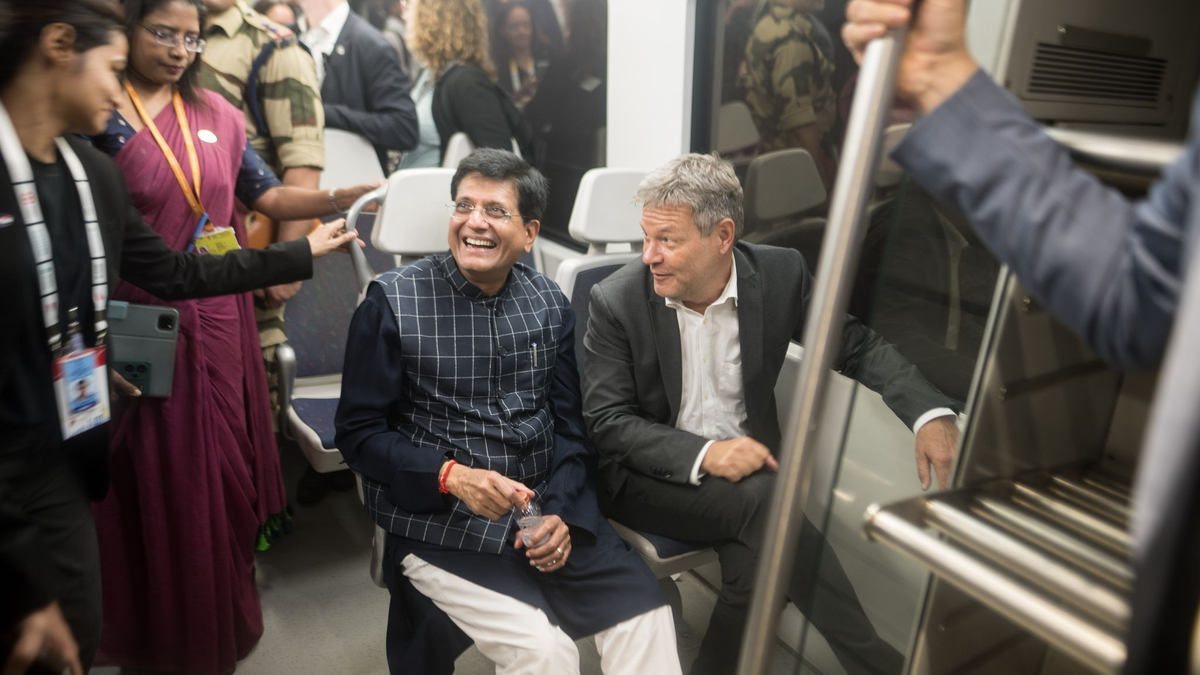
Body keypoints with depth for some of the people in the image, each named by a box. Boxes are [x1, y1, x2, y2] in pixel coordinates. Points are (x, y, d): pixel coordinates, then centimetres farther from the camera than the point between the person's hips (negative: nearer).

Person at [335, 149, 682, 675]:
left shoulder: (550, 304, 6)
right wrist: (451, 475, -20)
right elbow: (358, 433, -5)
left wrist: (563, 513, -7)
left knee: (646, 615, -12)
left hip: (545, 511, 4)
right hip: (440, 525, -3)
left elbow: (570, 424, 9)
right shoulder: (392, 301, -6)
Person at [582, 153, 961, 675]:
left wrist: (931, 414, -13)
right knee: (762, 500, -29)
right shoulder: (615, 300, -11)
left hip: (745, 461, 3)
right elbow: (606, 421, -11)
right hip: (651, 477, -2)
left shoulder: (780, 274, -5)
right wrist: (702, 454, -27)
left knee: (759, 556, -30)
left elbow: (859, 346, 4)